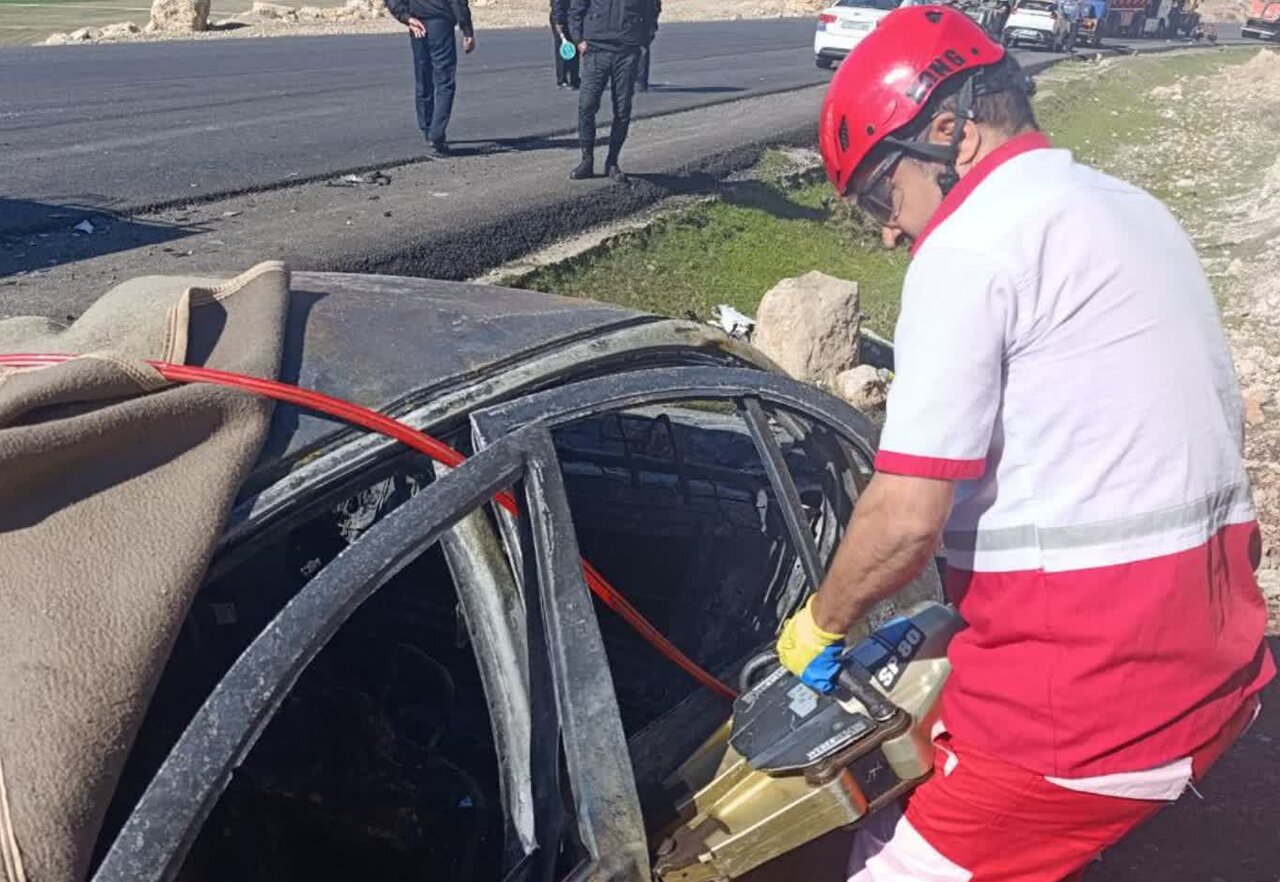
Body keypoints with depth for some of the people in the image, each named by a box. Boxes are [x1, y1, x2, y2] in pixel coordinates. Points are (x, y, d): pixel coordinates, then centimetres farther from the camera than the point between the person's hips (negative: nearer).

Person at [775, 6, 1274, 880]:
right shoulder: (1132, 213, 16)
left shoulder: (972, 242, -13)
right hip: (1208, 663, 9)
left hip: (1089, 691, -9)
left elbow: (907, 517, -18)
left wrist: (821, 621, 3)